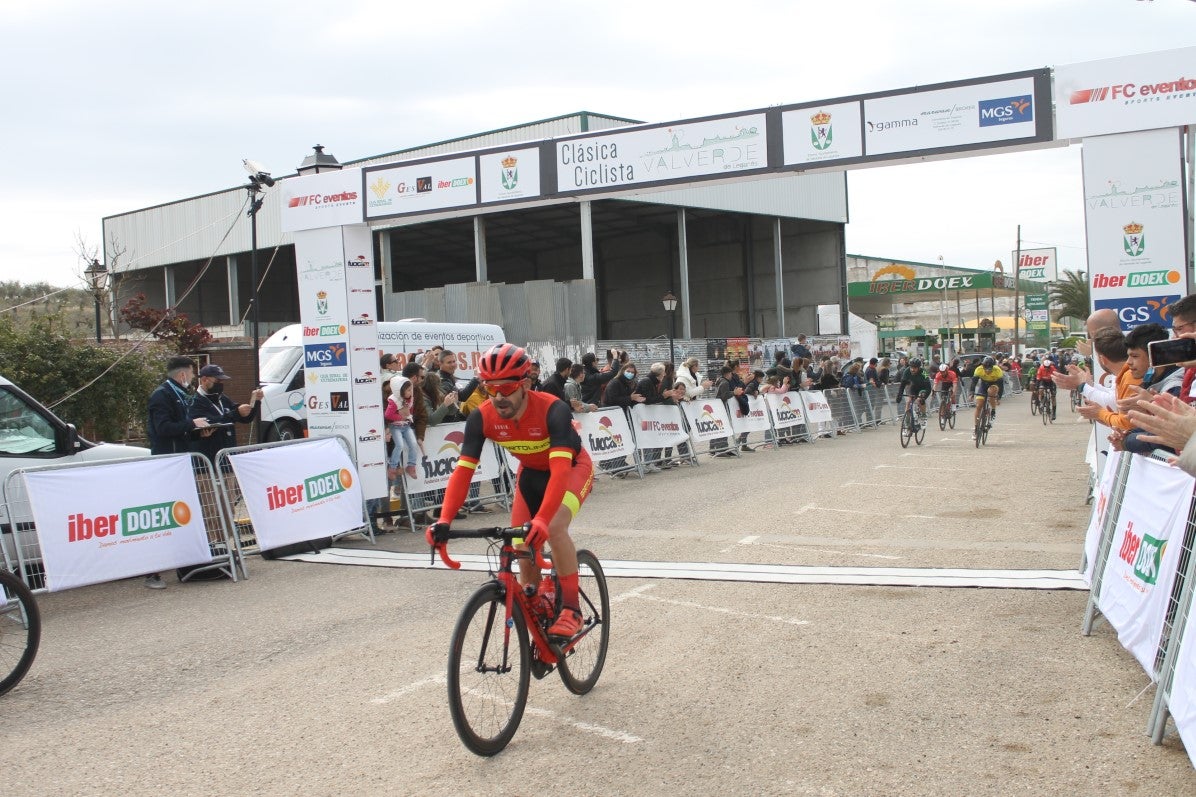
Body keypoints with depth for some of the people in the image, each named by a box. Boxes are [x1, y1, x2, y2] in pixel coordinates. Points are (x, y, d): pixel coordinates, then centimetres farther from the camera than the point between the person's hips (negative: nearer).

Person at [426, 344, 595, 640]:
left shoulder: (553, 410, -37)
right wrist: (444, 520, -41)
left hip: (572, 467, -4)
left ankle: (571, 609, -16)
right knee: (523, 552, -3)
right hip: (530, 473, 5)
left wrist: (542, 520, -59)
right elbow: (463, 471, -27)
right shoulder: (481, 418, -24)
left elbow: (560, 471, -45)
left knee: (554, 528, -31)